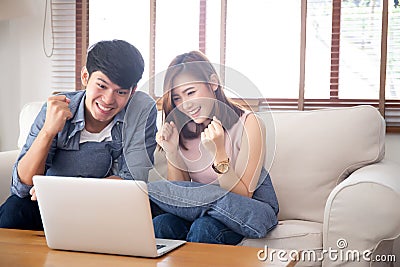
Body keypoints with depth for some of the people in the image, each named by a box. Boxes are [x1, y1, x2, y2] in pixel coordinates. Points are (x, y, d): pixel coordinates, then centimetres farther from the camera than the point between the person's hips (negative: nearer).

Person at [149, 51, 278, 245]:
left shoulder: (248, 124, -14)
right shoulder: (179, 129, -1)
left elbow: (242, 196, -18)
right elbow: (179, 197, -4)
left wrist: (219, 153, -31)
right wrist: (172, 153, -18)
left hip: (254, 211, -3)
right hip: (202, 209, 4)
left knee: (204, 228, -35)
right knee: (162, 224, -28)